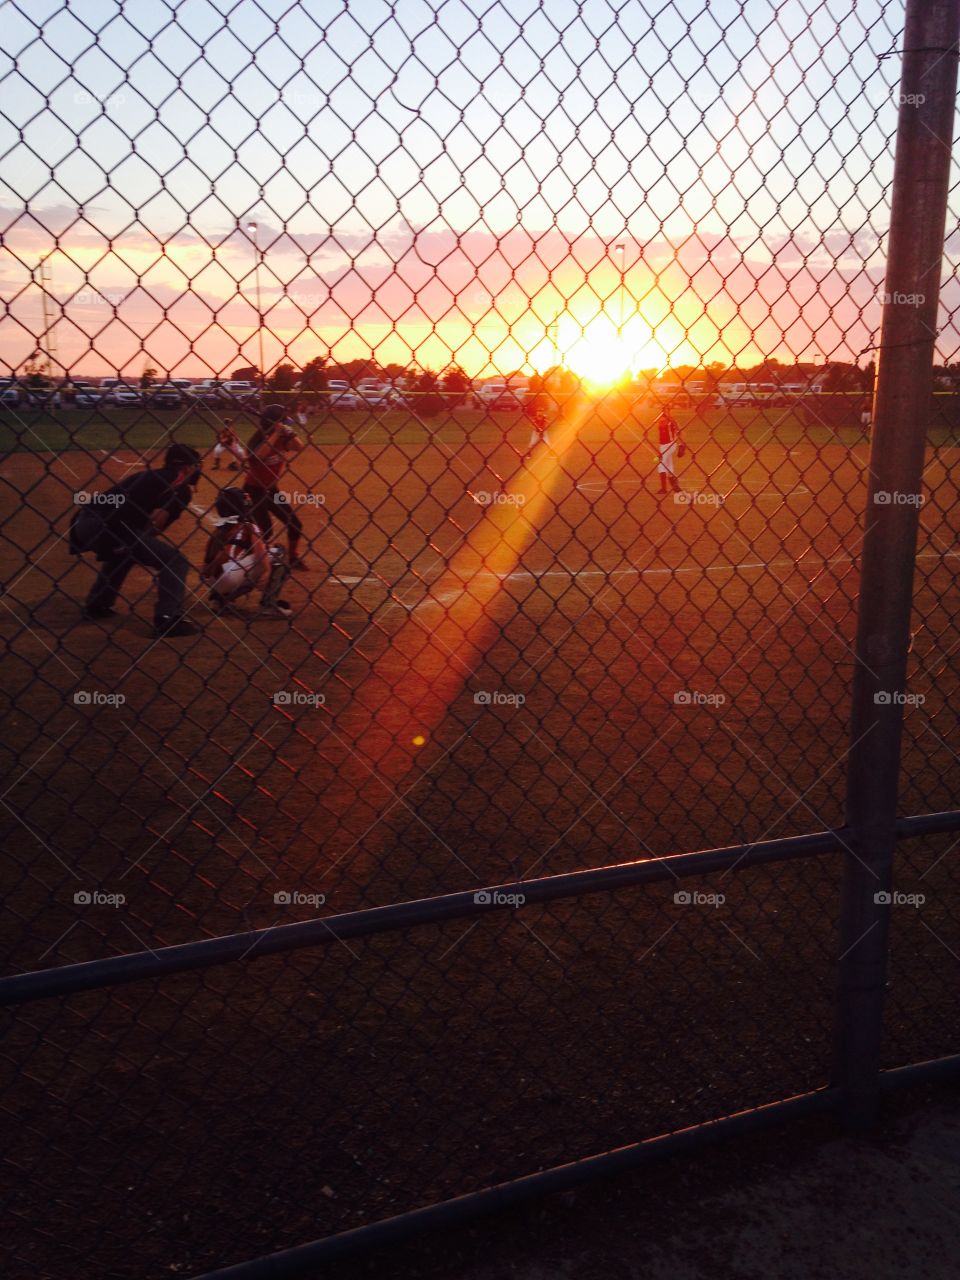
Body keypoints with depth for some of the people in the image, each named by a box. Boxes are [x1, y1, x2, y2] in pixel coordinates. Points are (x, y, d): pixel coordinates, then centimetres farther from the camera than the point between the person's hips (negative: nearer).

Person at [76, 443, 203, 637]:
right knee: (176, 561, -1)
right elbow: (154, 522, -10)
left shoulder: (146, 476, 28)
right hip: (114, 529, -8)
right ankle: (168, 618, -10)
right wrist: (139, 544, 2)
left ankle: (96, 605, 42)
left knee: (121, 554, 39)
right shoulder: (180, 488, 3)